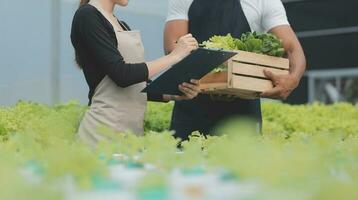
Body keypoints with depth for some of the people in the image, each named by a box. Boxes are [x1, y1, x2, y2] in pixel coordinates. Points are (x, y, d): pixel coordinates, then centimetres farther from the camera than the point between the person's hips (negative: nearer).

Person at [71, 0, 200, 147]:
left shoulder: (122, 25, 17)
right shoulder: (87, 16, -8)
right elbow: (121, 74, -17)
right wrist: (174, 56, -12)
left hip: (134, 127, 8)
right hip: (105, 126, -7)